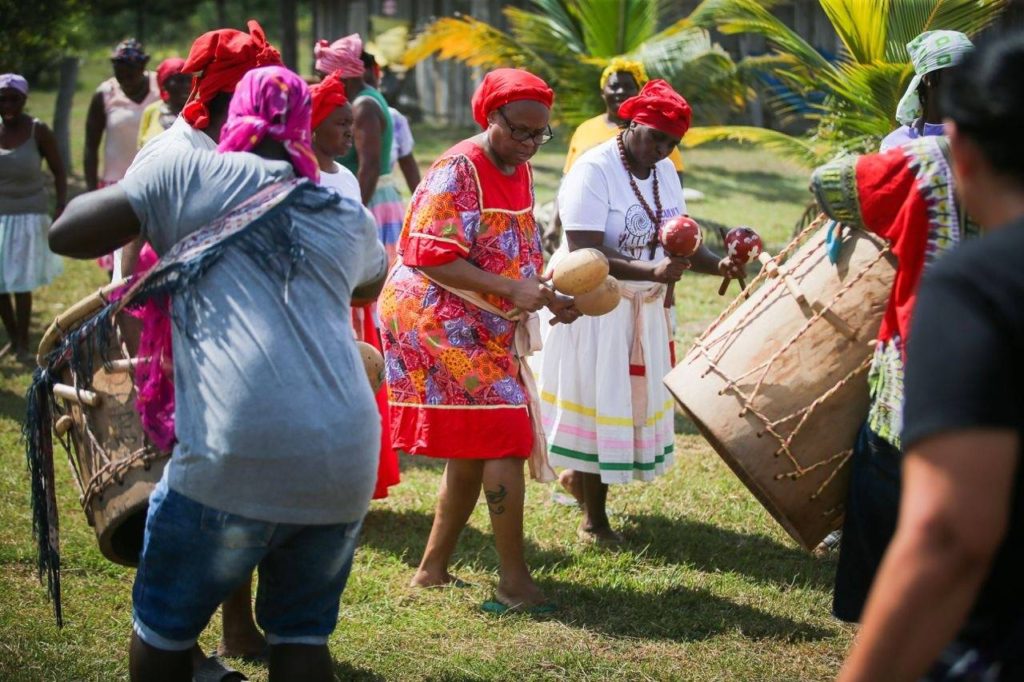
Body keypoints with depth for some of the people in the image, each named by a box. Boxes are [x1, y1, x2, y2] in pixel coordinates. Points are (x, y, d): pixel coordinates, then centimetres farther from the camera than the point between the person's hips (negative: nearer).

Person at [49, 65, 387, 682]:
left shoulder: (188, 176, 6)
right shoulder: (349, 219, 19)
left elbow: (68, 234, 4)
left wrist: (121, 199, 22)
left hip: (236, 459, -4)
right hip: (347, 466, 4)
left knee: (164, 628, 17)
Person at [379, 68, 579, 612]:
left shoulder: (519, 171, 12)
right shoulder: (458, 171, -16)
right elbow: (431, 259, -22)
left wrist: (550, 296, 2)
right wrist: (511, 289, -25)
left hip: (486, 328, 10)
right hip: (436, 319, -10)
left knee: (472, 451, 13)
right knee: (505, 437, -14)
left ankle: (433, 569, 23)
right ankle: (514, 579, -9)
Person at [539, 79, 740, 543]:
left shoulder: (664, 172, 5)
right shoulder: (593, 171, -19)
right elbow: (585, 253, -28)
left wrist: (717, 265, -14)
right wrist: (652, 272, -37)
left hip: (643, 308, 8)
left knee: (637, 399, 14)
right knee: (598, 401, 0)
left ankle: (579, 475, 38)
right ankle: (594, 517, 12)